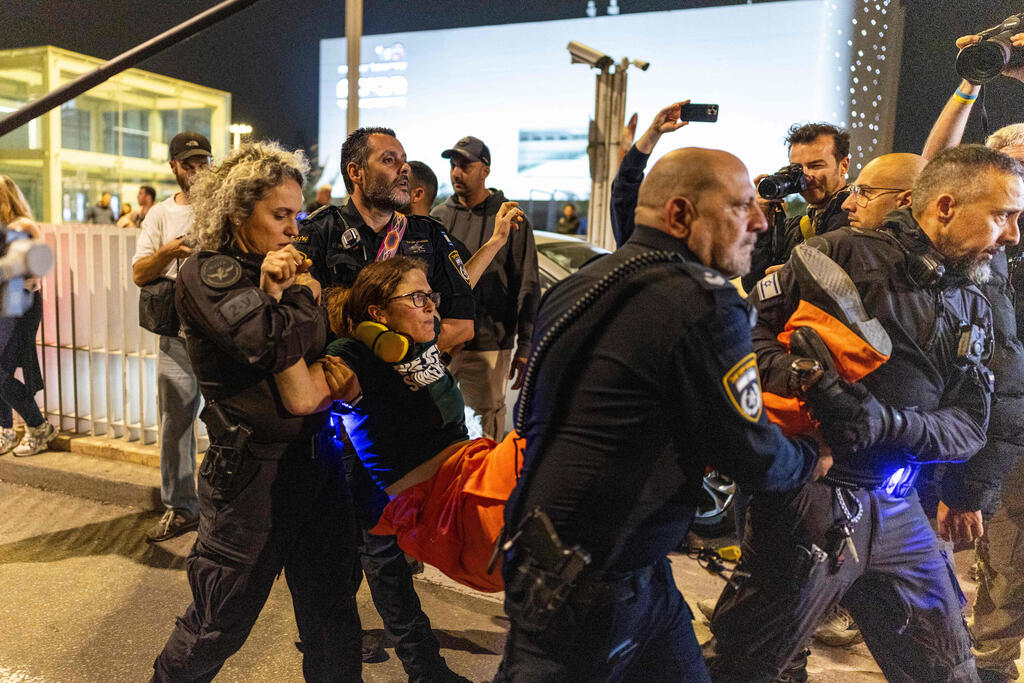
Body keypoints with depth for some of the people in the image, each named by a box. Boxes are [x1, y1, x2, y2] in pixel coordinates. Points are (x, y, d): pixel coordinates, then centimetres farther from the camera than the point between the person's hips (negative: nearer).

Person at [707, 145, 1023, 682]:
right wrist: (804, 377, -29)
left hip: (897, 511, 7)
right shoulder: (847, 254, -9)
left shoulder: (972, 310, 12)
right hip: (811, 499, -6)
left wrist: (888, 423, -15)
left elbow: (969, 426, 5)